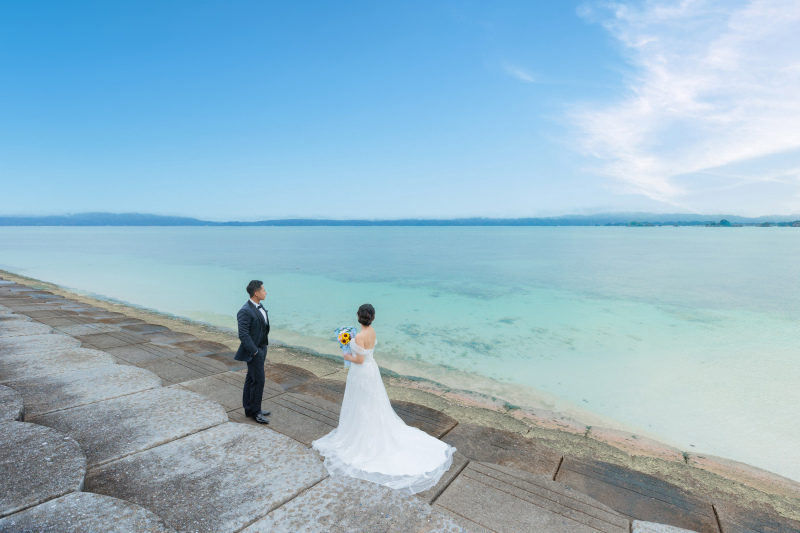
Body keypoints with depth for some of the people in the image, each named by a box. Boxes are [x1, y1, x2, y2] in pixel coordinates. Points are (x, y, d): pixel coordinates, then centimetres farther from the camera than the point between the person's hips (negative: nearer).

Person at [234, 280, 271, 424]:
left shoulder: (260, 307, 8)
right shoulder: (245, 311, -21)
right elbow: (243, 335, -23)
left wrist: (263, 349, 14)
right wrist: (255, 351, -21)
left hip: (261, 349, 9)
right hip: (254, 350, -9)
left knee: (251, 380, 18)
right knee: (258, 381, -2)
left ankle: (249, 410, 30)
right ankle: (255, 412, 14)